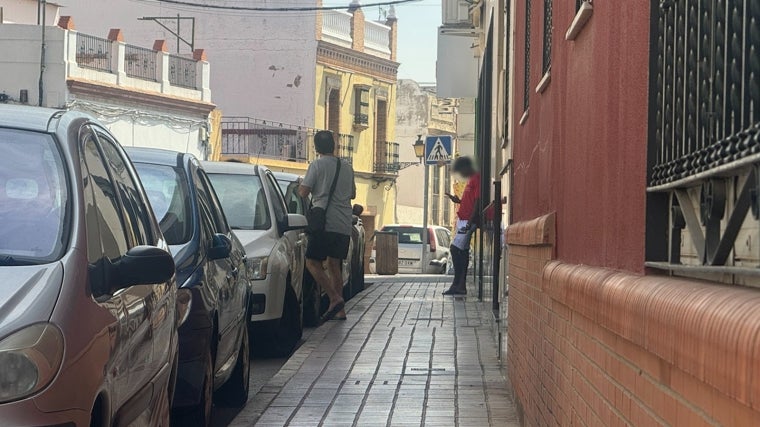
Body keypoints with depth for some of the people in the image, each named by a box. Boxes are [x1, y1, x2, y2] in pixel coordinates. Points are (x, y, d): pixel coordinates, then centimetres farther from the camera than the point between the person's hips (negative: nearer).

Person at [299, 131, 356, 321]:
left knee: (313, 263, -2)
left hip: (325, 222, -7)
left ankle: (335, 299, -17)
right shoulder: (347, 167, 15)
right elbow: (353, 193, 26)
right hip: (345, 225, 7)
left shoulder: (317, 165, -5)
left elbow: (303, 192, -8)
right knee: (334, 264, 13)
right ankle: (340, 311, 10)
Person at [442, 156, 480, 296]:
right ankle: (461, 285, 10)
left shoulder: (476, 179, -13)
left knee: (455, 248, -13)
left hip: (467, 221, -10)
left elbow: (478, 201, -19)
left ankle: (457, 284, -11)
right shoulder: (471, 179, 19)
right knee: (462, 251, 9)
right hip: (463, 220, 10)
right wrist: (458, 201, 9)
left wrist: (470, 222, -23)